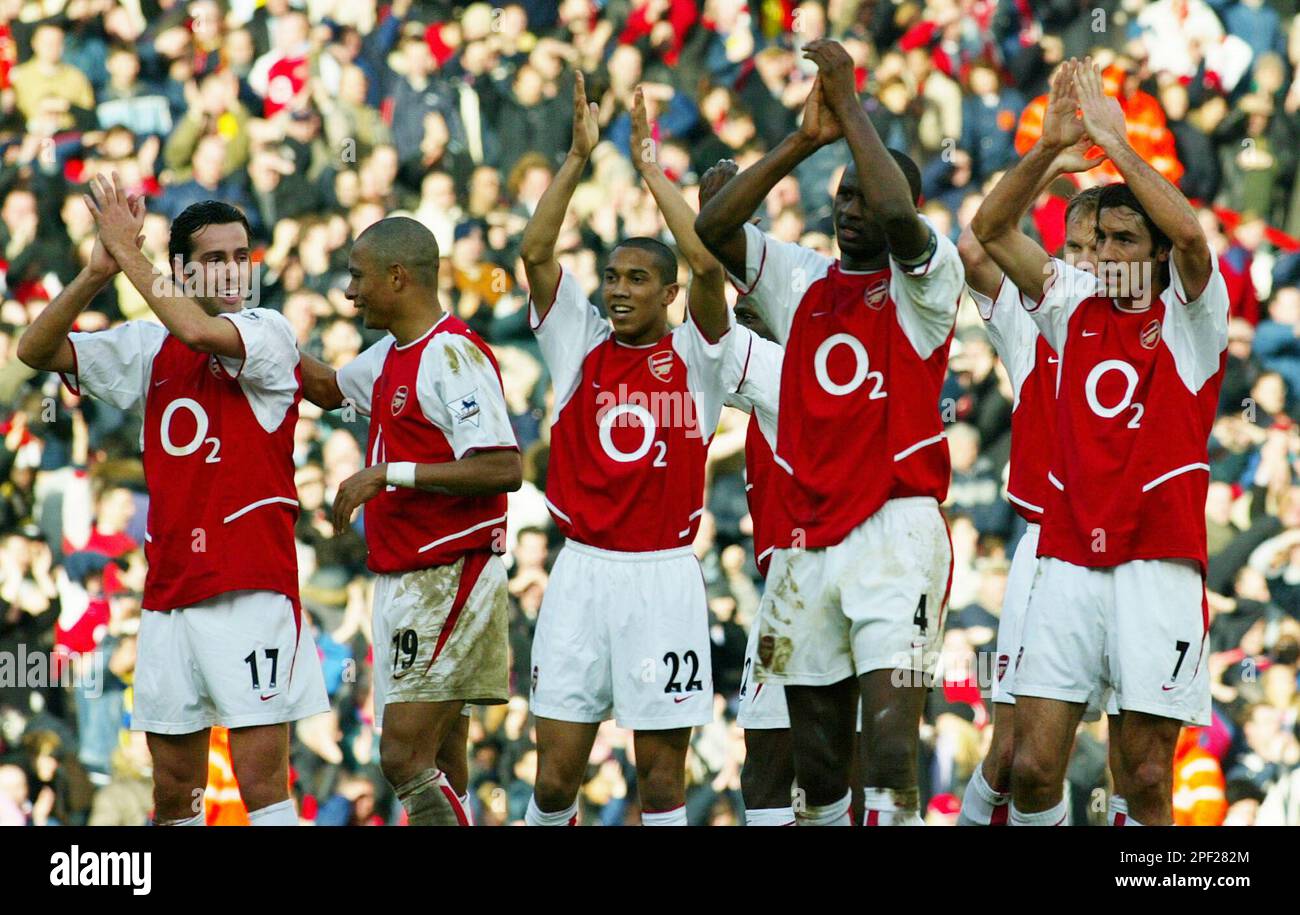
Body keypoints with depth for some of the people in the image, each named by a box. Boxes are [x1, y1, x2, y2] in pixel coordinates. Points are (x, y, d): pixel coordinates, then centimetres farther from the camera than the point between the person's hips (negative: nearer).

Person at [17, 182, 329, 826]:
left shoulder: (268, 333, -3)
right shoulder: (149, 347, 12)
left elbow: (200, 331, -23)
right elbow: (36, 351, 7)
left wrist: (128, 251, -14)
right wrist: (98, 271, -7)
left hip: (251, 584, -5)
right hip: (169, 590, 5)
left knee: (262, 779, -11)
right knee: (174, 790, 7)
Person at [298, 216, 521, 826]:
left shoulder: (451, 354, -15)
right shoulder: (392, 357, 15)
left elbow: (503, 470, -24)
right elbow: (328, 388, 37)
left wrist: (390, 473, -22)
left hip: (447, 580, -10)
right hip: (402, 584, 10)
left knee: (405, 758, -16)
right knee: (433, 768, 8)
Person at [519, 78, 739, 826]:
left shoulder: (694, 358, 1)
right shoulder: (581, 347, 8)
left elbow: (709, 263, -14)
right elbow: (536, 252, -3)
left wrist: (650, 167, -9)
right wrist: (579, 157, -8)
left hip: (663, 575, -2)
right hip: (582, 571, 2)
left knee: (662, 777, 1)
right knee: (557, 774, -1)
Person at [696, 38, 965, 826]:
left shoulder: (924, 280, 0)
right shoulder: (802, 281, 14)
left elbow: (898, 214, -22)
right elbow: (714, 228, 0)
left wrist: (851, 103, -14)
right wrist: (805, 141, -6)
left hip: (896, 531, -5)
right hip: (807, 543, 5)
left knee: (890, 751, -15)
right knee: (817, 756, 8)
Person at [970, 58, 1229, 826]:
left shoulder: (1189, 317, 2)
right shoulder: (1076, 308, 13)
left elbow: (1191, 236, -19)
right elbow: (991, 230, 6)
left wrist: (1116, 143, -16)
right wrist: (1052, 145, -6)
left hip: (1157, 563, -3)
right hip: (1068, 559, 3)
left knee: (1146, 778, -4)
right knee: (1033, 765, -4)